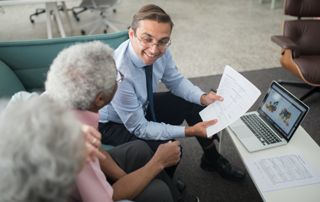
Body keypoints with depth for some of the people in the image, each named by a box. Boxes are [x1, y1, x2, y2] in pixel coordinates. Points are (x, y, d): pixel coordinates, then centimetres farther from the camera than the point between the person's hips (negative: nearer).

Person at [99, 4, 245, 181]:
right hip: (111, 124, -6)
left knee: (194, 105, -1)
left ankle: (211, 159, 21)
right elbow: (139, 128, -29)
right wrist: (189, 131, -30)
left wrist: (203, 98, -16)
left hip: (142, 106, 7)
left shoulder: (161, 52, -19)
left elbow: (176, 81, 1)